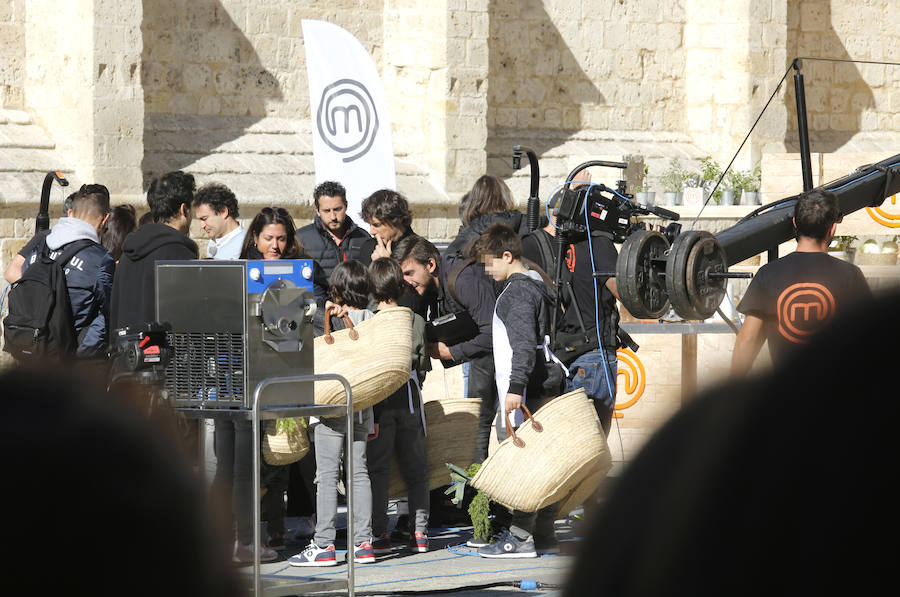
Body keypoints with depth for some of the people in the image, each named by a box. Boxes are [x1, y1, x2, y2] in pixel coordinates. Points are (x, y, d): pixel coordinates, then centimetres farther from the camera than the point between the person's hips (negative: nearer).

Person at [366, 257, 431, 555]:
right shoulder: (417, 321, 1)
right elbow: (423, 365, 7)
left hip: (378, 399, -3)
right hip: (410, 398, 3)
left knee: (377, 467, 2)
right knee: (415, 469, 10)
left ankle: (379, 533, -1)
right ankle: (419, 532, 8)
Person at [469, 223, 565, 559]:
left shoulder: (518, 291, -13)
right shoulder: (536, 285, 19)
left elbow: (524, 343, -23)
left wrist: (516, 386, -28)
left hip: (526, 390, -10)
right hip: (544, 386, 10)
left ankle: (521, 537, -10)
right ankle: (543, 534, 14)